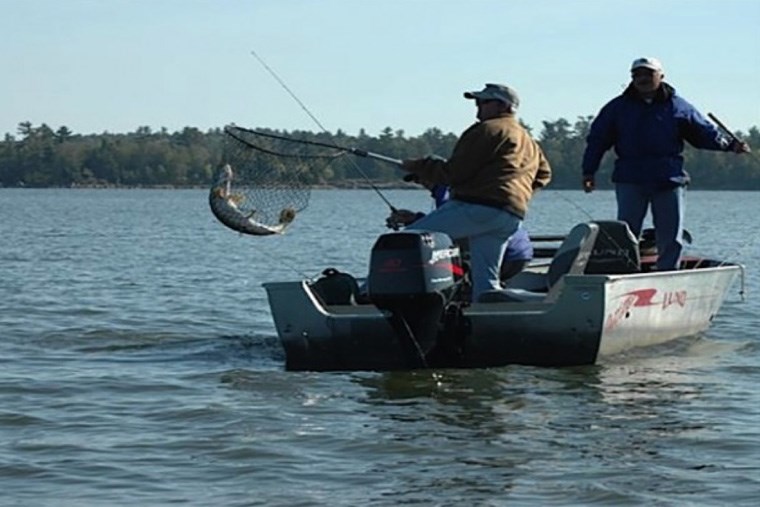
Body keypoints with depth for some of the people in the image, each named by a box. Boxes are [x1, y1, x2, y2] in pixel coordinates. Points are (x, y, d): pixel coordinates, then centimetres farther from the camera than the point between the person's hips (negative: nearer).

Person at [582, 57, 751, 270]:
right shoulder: (617, 108, 8)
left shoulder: (678, 107, 8)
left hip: (669, 181, 1)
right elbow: (597, 140, 9)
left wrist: (729, 145, -2)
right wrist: (589, 172, 2)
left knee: (671, 237, 2)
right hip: (630, 180, -1)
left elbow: (704, 132, 11)